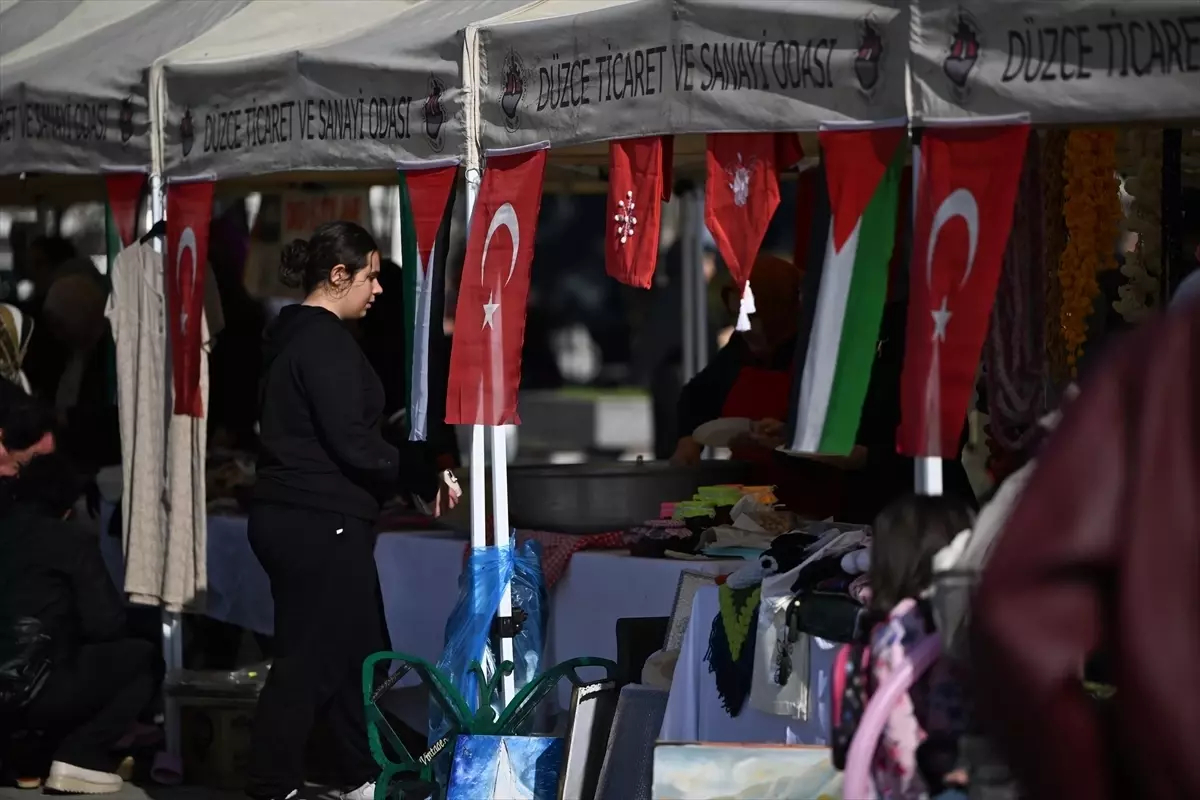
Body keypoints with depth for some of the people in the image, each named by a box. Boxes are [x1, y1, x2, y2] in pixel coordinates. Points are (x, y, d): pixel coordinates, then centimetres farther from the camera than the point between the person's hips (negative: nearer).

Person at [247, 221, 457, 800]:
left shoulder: (292, 336, 16)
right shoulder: (325, 342, -15)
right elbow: (350, 442, -20)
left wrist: (414, 474, 9)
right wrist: (424, 479, -9)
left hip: (288, 516, 10)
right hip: (320, 523, -10)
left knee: (358, 650, 15)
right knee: (309, 661, -5)